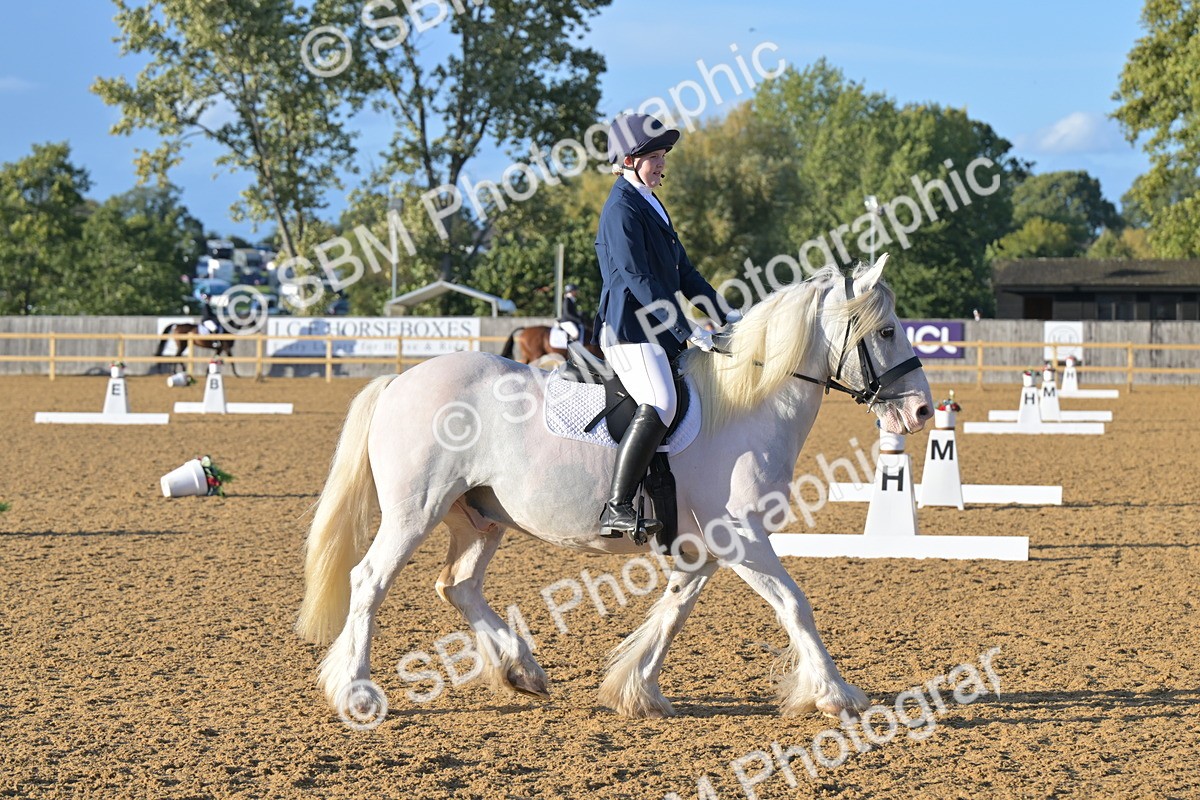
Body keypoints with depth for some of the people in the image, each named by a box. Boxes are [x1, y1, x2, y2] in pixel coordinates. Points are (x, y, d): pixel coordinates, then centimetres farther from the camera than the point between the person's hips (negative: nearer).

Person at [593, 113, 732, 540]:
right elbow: (637, 280, -19)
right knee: (659, 406, -29)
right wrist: (687, 331, -22)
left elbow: (682, 271, 23)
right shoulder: (621, 210, -10)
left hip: (660, 331, 11)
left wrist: (726, 317, 15)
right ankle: (616, 510, -32)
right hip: (630, 330, -10)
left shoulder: (652, 206, 21)